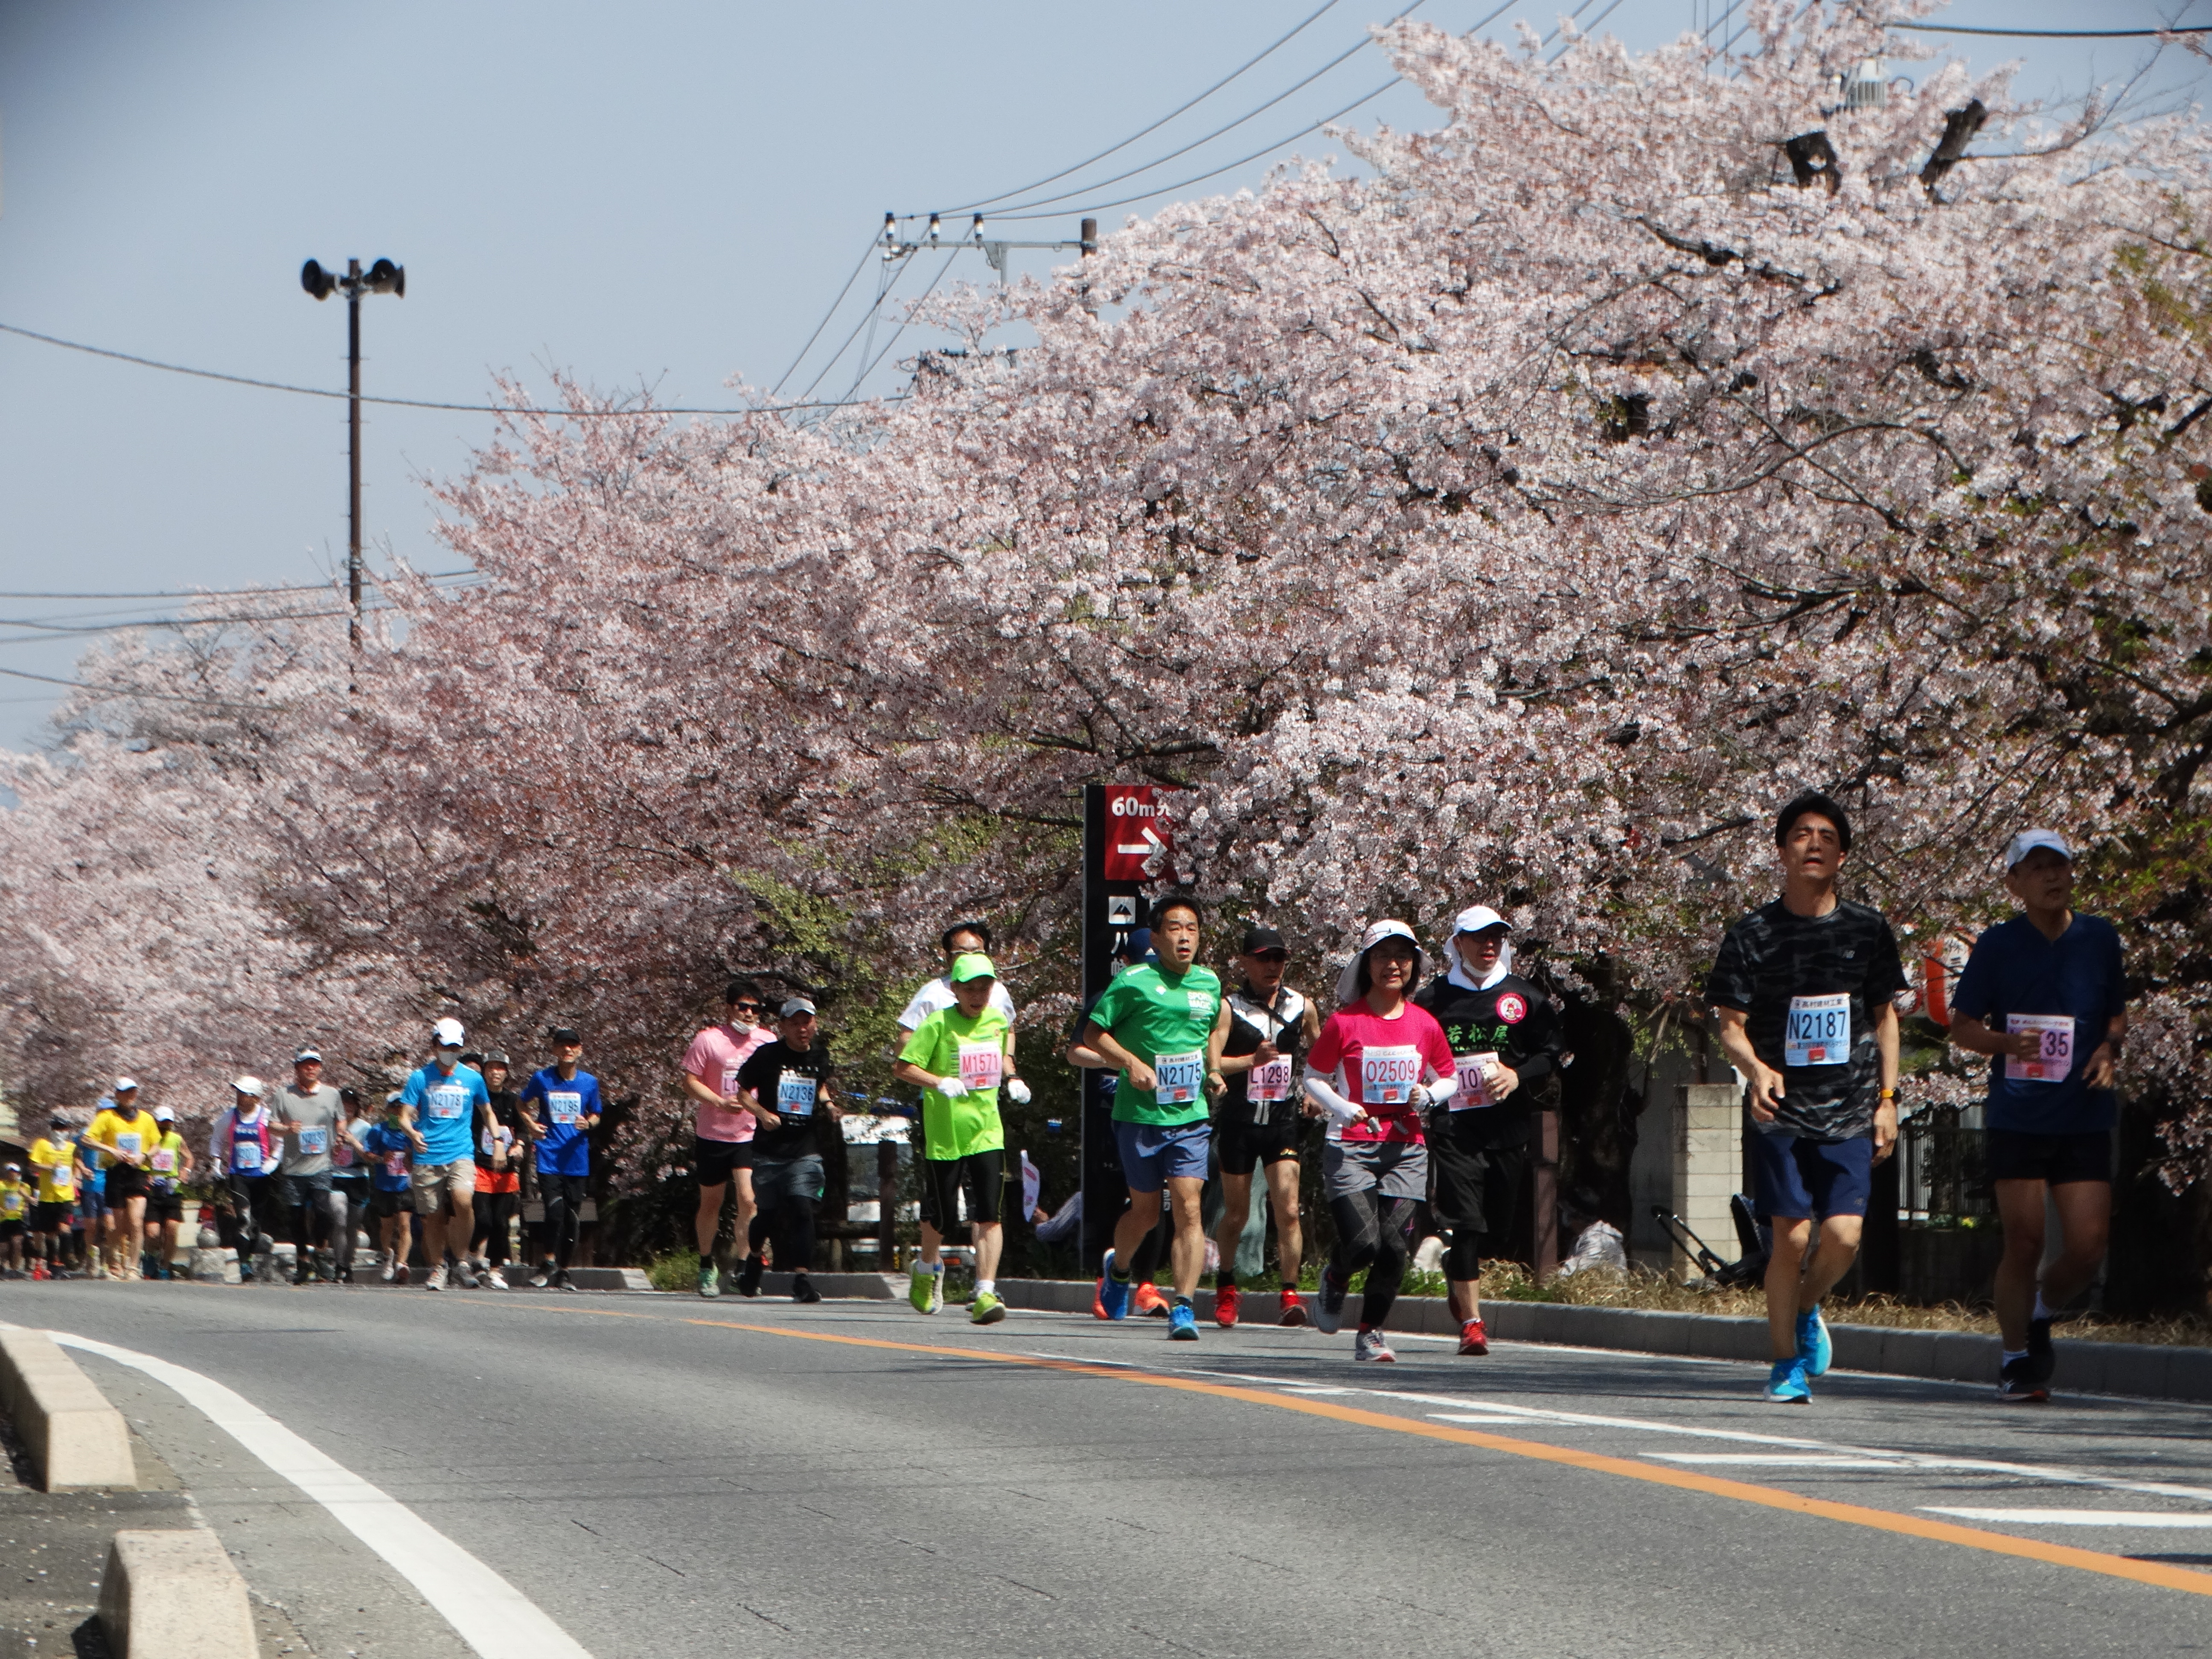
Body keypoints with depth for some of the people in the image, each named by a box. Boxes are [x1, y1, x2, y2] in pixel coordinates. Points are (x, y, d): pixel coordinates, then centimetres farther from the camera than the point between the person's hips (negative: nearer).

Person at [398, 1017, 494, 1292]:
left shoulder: (473, 1079, 8)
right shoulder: (420, 1078, 3)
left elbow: (487, 1112, 23)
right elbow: (405, 1116, 0)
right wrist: (412, 1133, -21)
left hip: (461, 1154, 0)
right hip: (427, 1158, 0)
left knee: (462, 1200, -26)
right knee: (433, 1217, 4)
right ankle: (437, 1267, 25)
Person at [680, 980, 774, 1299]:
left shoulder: (767, 1041, 3)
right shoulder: (709, 1040, -6)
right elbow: (690, 1081, -7)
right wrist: (720, 1102, -21)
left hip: (750, 1134, 1)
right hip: (712, 1133, -1)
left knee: (748, 1200, -16)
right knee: (711, 1203, 12)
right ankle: (707, 1266, 31)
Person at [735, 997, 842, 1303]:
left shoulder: (820, 1057, 7)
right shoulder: (767, 1056, -4)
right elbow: (743, 1091, 2)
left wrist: (828, 1105, 7)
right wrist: (763, 1113, -14)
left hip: (805, 1150, 1)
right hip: (769, 1149, -1)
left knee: (802, 1209, -15)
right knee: (769, 1213, 9)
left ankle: (802, 1279, -15)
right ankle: (754, 1257, 40)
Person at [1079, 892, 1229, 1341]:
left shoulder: (1210, 982, 7)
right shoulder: (1134, 982, -7)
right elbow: (1093, 1034, -3)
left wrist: (1212, 1070, 12)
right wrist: (1131, 1063, -17)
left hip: (1190, 1117, 2)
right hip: (1140, 1115, -2)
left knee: (1188, 1207, -13)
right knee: (1146, 1211, 10)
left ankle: (1184, 1306, -16)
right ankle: (1117, 1267, 41)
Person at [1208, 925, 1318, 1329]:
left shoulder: (1302, 1008, 6)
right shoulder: (1230, 1008, -6)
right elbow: (1207, 1060, -18)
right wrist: (1252, 1060, -32)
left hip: (1284, 1119, 2)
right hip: (1239, 1121, -2)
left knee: (1288, 1209, -13)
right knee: (1237, 1213, 10)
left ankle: (1290, 1293, -12)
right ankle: (1226, 1284, 33)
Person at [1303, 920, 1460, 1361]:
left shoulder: (1425, 1024, 7)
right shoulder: (1344, 1022, -2)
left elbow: (1449, 1079, 18)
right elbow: (1314, 1076, 6)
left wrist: (1429, 1096, -4)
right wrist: (1341, 1108, -12)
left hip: (1406, 1149, 3)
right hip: (1351, 1147, -3)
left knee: (1393, 1245, -6)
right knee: (1362, 1243, -15)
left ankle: (1371, 1332, 13)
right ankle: (1335, 1279, 21)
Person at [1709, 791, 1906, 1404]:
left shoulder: (1867, 929, 6)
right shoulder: (1753, 934, 0)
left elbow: (1884, 1016, 15)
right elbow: (1731, 1026, 0)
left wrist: (1888, 1098, 8)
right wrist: (1756, 1069, -21)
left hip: (1850, 1114, 2)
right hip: (1782, 1112, -1)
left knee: (1844, 1234, -10)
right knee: (1792, 1236, -6)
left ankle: (1806, 1309, 22)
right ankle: (1787, 1363, 10)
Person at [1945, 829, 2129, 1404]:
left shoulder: (2100, 938, 7)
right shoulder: (1998, 946, 0)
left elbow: (2118, 1013, 20)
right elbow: (1961, 1026, 4)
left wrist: (2109, 1049, -2)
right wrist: (2009, 1043, -16)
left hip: (2085, 1118, 2)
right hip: (2018, 1116, -2)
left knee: (2087, 1247, -4)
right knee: (2023, 1243, -4)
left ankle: (2040, 1313, 26)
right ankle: (2016, 1359, 12)